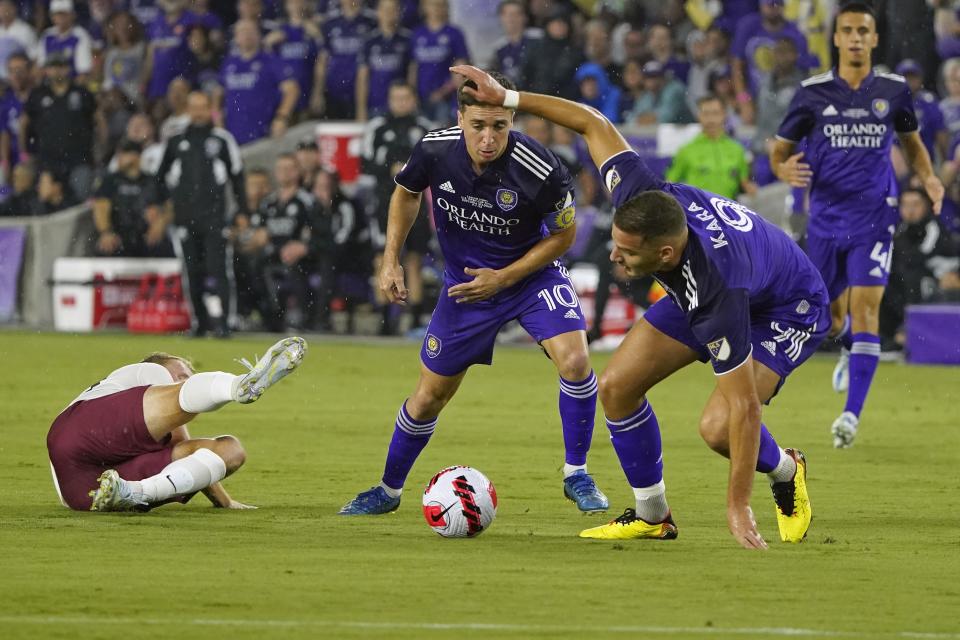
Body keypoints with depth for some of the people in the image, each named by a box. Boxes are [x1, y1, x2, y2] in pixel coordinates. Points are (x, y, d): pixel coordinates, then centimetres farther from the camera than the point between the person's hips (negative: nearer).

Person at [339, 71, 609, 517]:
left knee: (574, 359, -26)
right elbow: (406, 192, 3)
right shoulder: (435, 150, -21)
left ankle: (576, 475, -7)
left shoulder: (541, 171, -30)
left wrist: (503, 278, -18)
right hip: (464, 282, 2)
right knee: (430, 396, 8)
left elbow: (563, 234, -12)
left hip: (531, 274, -2)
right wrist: (391, 259, -3)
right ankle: (388, 490, 31)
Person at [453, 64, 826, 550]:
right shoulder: (642, 196, -31)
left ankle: (786, 473, 7)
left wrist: (738, 507, -35)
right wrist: (506, 98, -14)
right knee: (617, 386, -5)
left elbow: (744, 406, -38)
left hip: (788, 309, -7)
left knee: (719, 427, -27)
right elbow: (592, 123, -13)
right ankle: (652, 515, 13)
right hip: (696, 289, 7)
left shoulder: (715, 288, -44)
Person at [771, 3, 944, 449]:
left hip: (873, 216, -1)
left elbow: (911, 142, 18)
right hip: (825, 217, 1)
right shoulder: (813, 92, -1)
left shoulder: (893, 90, 2)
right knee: (831, 318, 13)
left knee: (865, 308, -16)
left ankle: (852, 413, -17)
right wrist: (784, 169, -17)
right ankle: (850, 351, 51)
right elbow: (780, 150, 6)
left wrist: (929, 178, 0)